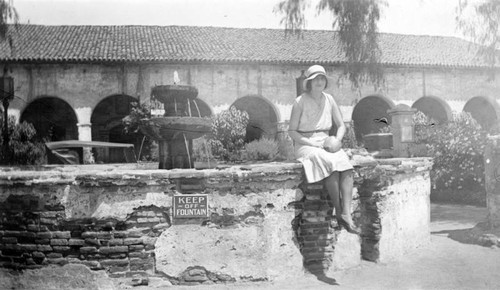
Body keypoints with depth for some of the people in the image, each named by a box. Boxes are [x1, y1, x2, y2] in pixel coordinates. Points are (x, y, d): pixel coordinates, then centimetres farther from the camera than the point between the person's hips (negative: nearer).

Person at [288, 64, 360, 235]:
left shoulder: (329, 100, 10)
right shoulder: (300, 102, -4)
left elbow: (341, 126, 14)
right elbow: (292, 131, -3)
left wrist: (336, 141, -6)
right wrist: (312, 144, -15)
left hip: (327, 144, 4)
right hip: (305, 146, -4)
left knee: (345, 163, -28)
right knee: (331, 163, -35)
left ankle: (346, 214, -37)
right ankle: (338, 212, -27)